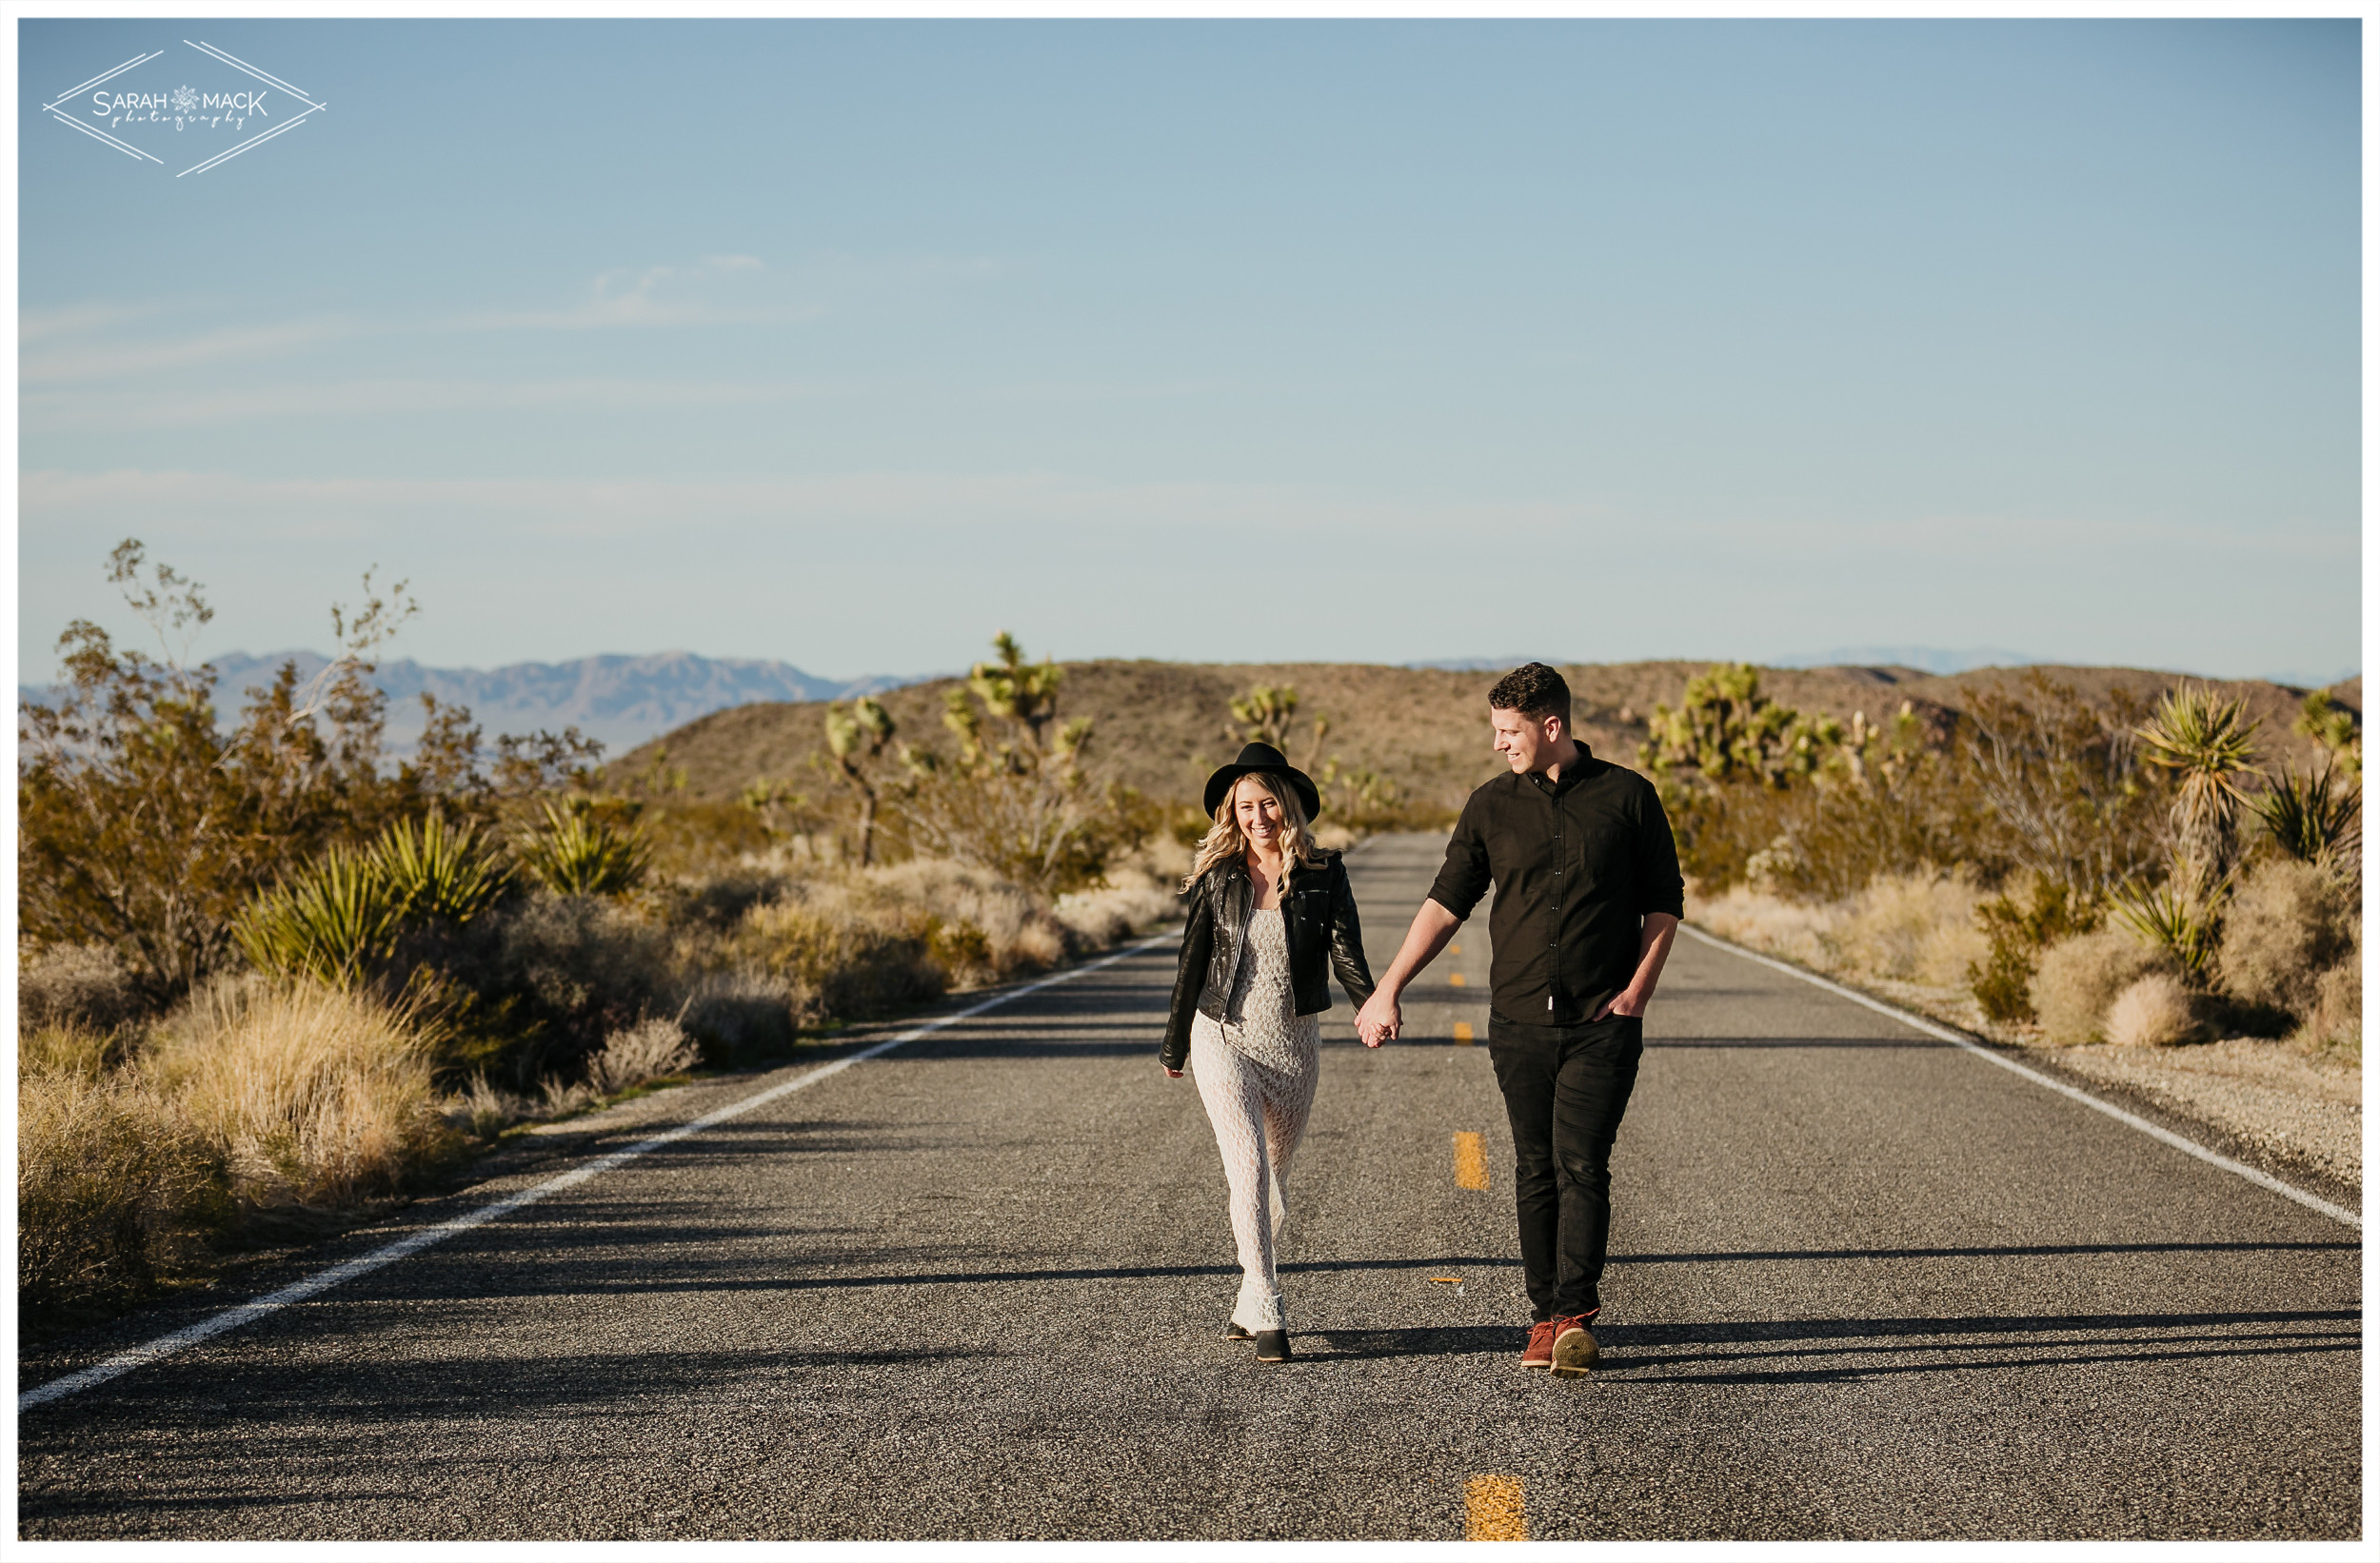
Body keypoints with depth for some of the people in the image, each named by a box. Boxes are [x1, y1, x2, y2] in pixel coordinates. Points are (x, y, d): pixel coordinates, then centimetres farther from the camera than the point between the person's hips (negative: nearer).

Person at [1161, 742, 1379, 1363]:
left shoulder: (1323, 873, -1)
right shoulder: (1217, 875, -1)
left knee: (1272, 1176, 11)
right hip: (1226, 1037, -1)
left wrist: (1370, 1003, -28)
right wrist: (1174, 1045, 14)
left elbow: (1344, 949, -7)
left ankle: (1250, 1302, 26)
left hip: (1294, 1043, 2)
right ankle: (1266, 1312, -19)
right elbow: (1193, 960, 7)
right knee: (1248, 1167, -16)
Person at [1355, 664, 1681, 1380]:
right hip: (1520, 1022, 3)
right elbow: (1446, 903, 8)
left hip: (1602, 1023, -3)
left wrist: (1638, 990, -6)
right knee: (1536, 1170, 5)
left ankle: (1574, 1315, -15)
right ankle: (1546, 1318, 12)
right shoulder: (1492, 805, 5)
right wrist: (1387, 990, 3)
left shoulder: (1627, 797, -1)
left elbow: (1663, 902, 5)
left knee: (1581, 1165, -11)